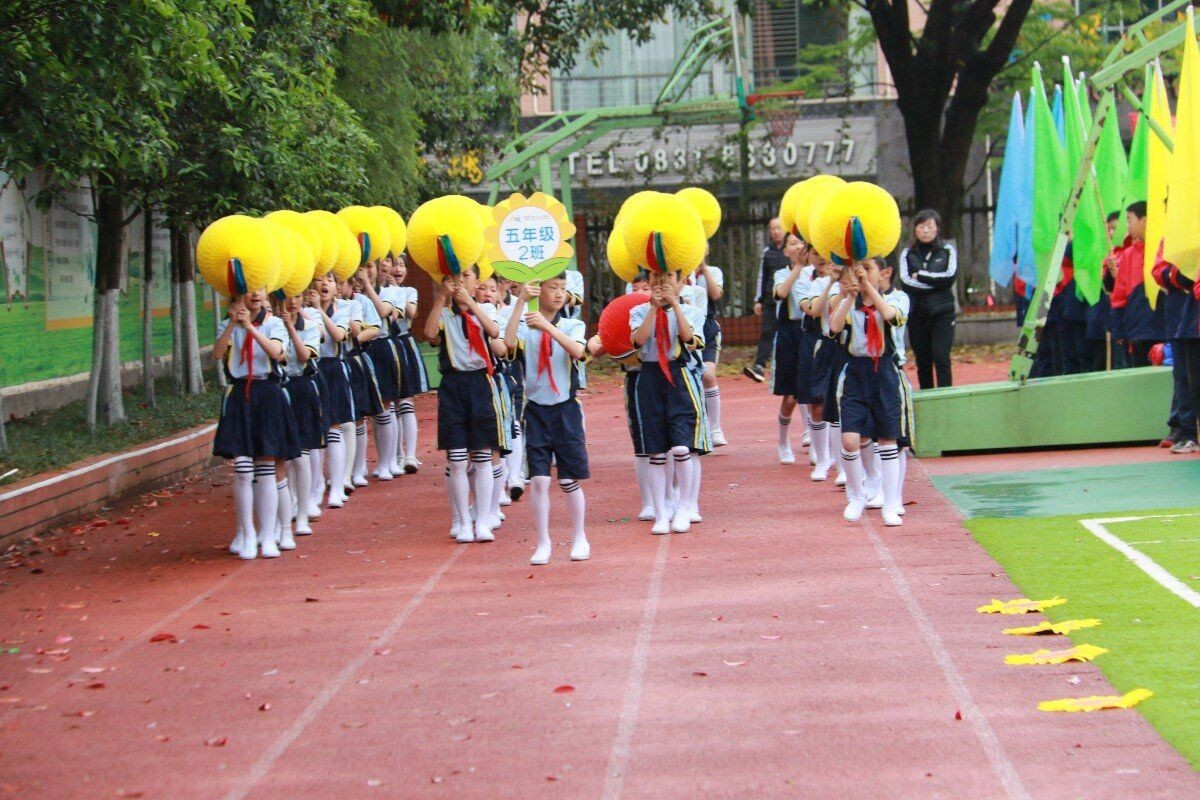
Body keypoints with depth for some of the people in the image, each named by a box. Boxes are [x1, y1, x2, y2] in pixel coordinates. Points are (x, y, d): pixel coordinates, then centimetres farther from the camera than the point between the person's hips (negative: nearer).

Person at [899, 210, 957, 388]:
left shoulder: (947, 250, 5)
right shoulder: (907, 253, 7)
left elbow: (951, 276, -10)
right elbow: (905, 281, -7)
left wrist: (920, 276, -7)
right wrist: (937, 281, -9)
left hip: (942, 313, -2)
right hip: (917, 313, 2)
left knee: (941, 357, -12)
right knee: (922, 361, 5)